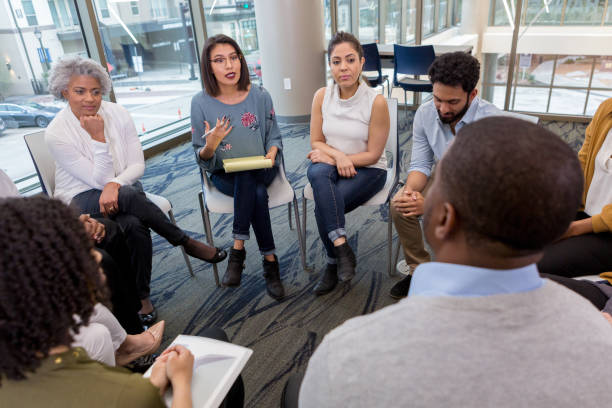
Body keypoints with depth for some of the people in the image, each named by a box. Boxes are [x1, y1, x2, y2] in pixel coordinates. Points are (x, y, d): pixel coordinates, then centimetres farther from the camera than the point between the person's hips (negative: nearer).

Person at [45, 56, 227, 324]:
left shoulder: (117, 114, -5)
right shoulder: (56, 133, -14)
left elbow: (138, 166, -4)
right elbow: (99, 179, -16)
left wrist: (114, 184, -25)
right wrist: (98, 137, -25)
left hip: (122, 189, 3)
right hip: (81, 200, -3)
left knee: (134, 225, -33)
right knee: (128, 196, -37)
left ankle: (141, 297, -14)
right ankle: (186, 243, -20)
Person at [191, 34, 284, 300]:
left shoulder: (259, 96, -1)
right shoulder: (201, 103, -5)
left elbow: (274, 137, 8)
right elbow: (202, 159, -2)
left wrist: (271, 155, -14)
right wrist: (211, 145, -24)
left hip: (260, 169, 1)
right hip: (223, 175, -1)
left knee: (247, 179, -34)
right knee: (257, 193, -32)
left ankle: (238, 250, -24)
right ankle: (270, 261, -24)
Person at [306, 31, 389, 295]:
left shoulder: (376, 102, -13)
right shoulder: (322, 96, -2)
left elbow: (372, 154, -10)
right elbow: (316, 142, 3)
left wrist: (334, 156, -14)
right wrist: (337, 155, -18)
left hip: (368, 170, -3)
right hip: (328, 165, 3)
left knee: (323, 205, -28)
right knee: (318, 174, -34)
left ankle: (334, 263, -5)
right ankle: (342, 249, -31)